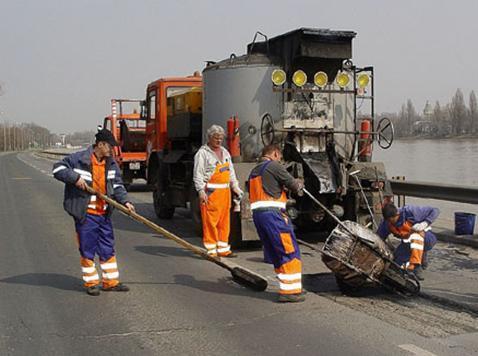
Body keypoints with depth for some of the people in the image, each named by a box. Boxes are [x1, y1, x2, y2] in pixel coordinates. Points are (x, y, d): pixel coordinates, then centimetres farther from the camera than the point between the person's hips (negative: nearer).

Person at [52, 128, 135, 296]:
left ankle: (111, 281, 21)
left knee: (108, 249, 11)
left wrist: (125, 201, -6)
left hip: (104, 214, 6)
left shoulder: (111, 164, 7)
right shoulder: (79, 159, -10)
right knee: (87, 249, 3)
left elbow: (117, 185, 9)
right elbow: (58, 168, -8)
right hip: (85, 214, -6)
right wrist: (75, 177, -21)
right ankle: (91, 283, 16)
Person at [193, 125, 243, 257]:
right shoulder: (203, 153, -5)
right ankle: (211, 250, 0)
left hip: (225, 192, 7)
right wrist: (201, 192, -19)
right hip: (211, 192, -7)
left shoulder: (225, 152, 19)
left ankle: (223, 249, 18)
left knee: (225, 221, 10)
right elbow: (198, 174, -11)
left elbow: (231, 172, 25)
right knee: (210, 221, -6)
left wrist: (235, 186, 15)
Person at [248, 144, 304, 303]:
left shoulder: (254, 172, 23)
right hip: (272, 213, -9)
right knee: (290, 252, -4)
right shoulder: (274, 166, -4)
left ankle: (290, 287, 22)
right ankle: (289, 291, -5)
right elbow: (292, 184, -3)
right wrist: (298, 186, 20)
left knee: (277, 254, 15)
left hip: (257, 214, 9)